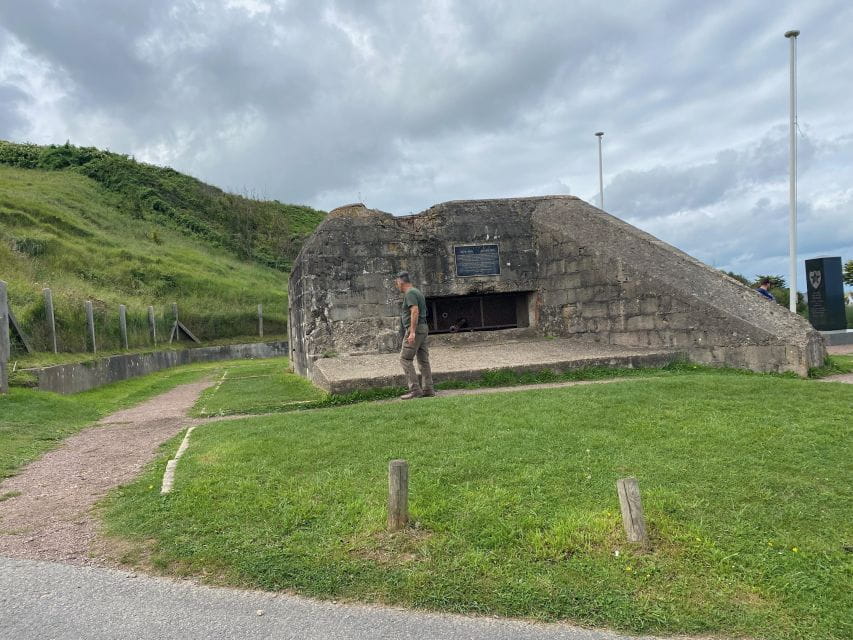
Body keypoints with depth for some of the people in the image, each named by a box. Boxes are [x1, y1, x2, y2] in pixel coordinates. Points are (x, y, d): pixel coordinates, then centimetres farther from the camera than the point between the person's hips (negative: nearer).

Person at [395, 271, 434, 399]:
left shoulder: (410, 293, -11)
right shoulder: (417, 292, 20)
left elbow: (415, 311, -22)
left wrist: (412, 332, -25)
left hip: (414, 329, -10)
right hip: (423, 328, 10)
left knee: (405, 358, -8)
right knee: (423, 360, 8)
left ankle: (415, 389, -12)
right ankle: (428, 389, 9)